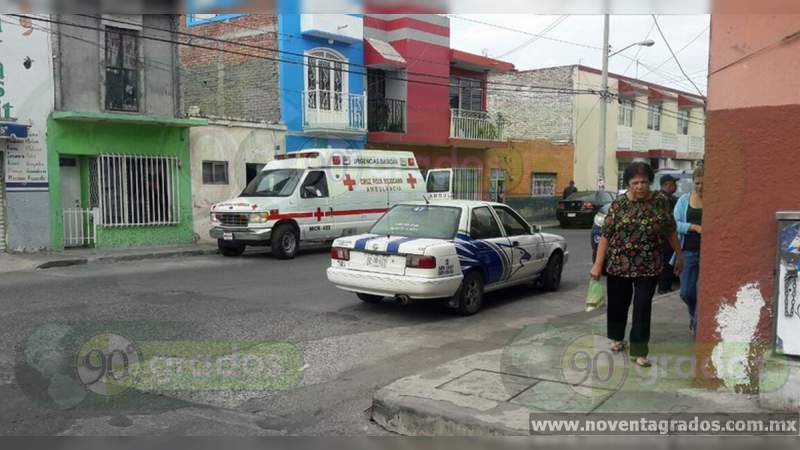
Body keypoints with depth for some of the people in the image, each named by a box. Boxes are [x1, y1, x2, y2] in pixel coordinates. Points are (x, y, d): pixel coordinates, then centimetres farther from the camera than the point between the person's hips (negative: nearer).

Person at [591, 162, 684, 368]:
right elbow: (605, 234, -6)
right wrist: (598, 264, -9)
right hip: (619, 264, 0)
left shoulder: (660, 202, -2)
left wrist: (679, 254, 15)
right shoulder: (619, 204, -6)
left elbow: (670, 231, 10)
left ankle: (638, 351, 6)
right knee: (618, 303, 14)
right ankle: (617, 338, 38)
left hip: (648, 266, 0)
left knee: (643, 307, -2)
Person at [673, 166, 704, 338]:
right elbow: (675, 223, -1)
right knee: (686, 292, 8)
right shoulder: (684, 200, 7)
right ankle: (694, 314, 39)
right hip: (688, 251, 2)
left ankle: (697, 327, 9)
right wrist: (694, 227, -14)